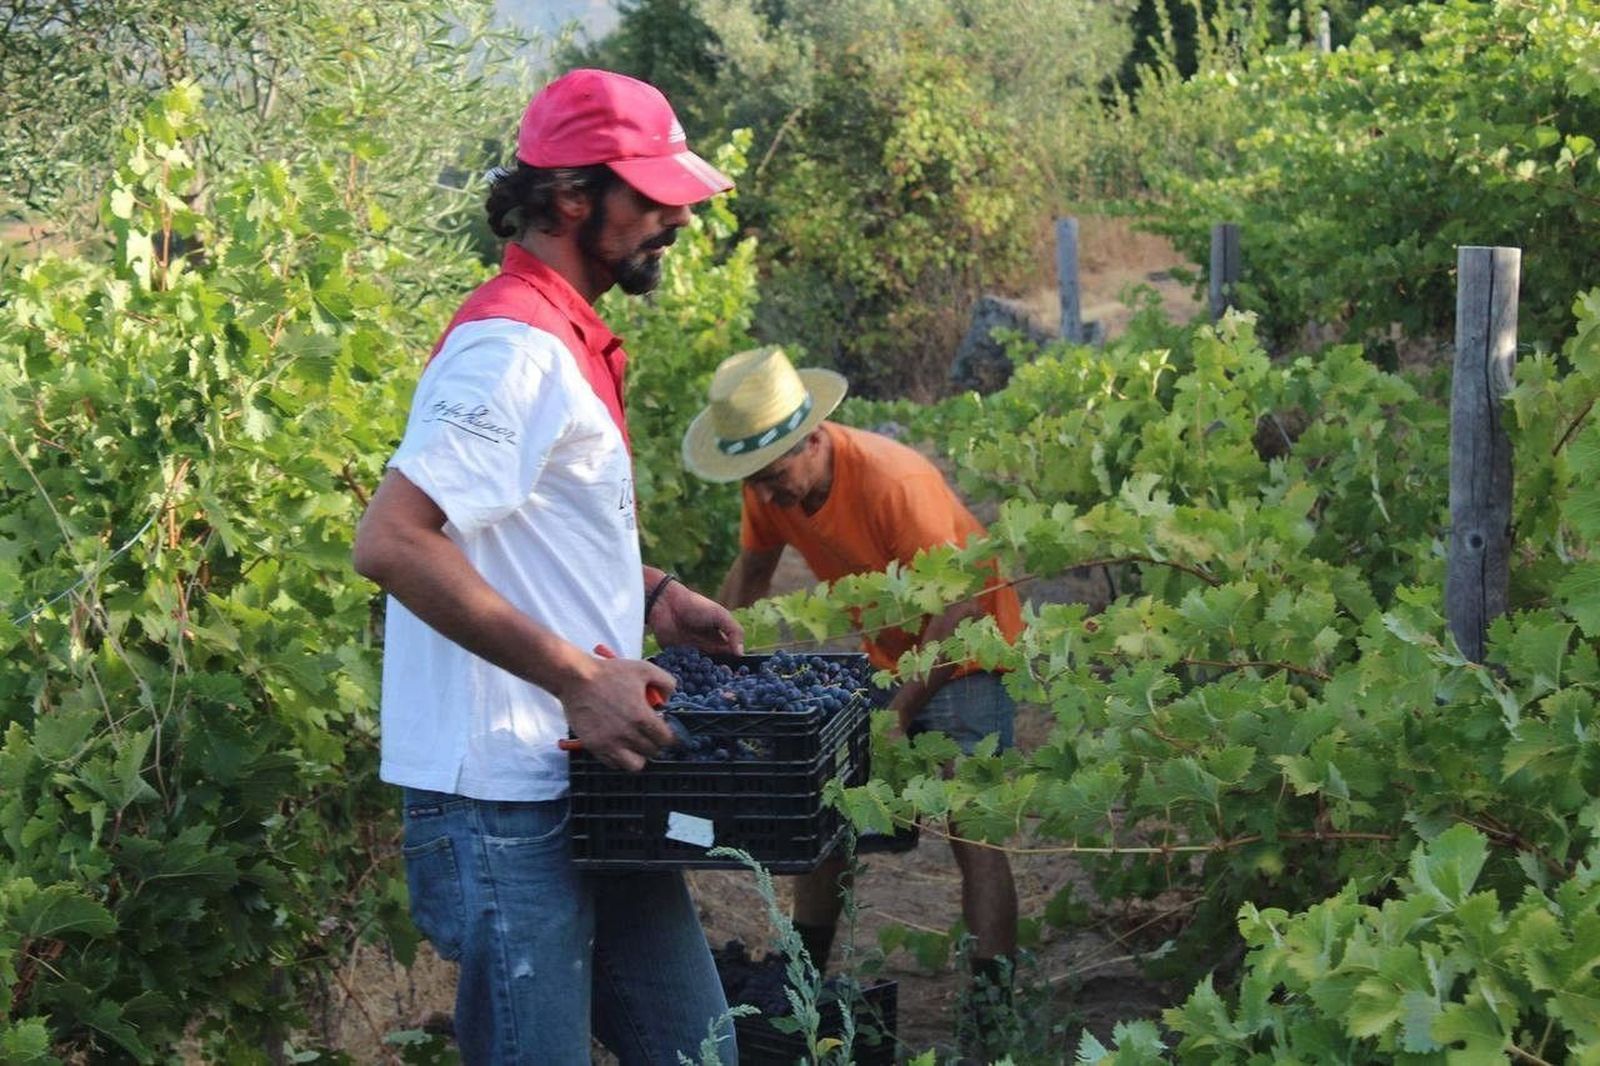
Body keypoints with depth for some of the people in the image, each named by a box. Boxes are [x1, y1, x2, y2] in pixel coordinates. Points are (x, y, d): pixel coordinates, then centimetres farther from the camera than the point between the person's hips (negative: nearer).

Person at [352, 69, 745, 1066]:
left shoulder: (570, 340, 15)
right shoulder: (514, 348, -17)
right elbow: (392, 541, -26)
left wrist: (650, 591, 12)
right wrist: (577, 675, -25)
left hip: (589, 789, 10)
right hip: (509, 804, -10)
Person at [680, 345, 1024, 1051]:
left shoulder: (894, 483, -33)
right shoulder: (771, 486, -11)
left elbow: (959, 607, -29)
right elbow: (751, 570, 8)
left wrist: (901, 708, -27)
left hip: (965, 655, -7)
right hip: (887, 656, 7)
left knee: (971, 833, -12)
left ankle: (993, 1002, -8)